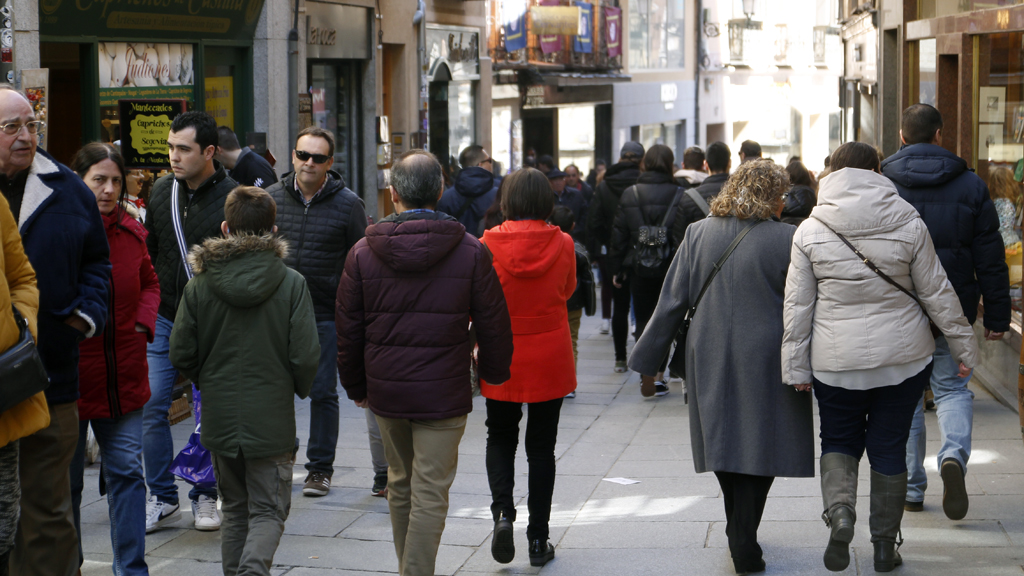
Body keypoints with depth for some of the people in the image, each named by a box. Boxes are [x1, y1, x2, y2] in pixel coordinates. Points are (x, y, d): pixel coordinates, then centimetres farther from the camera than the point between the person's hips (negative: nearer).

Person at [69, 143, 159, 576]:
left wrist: (144, 324, 4)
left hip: (123, 376, 4)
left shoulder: (131, 229, 4)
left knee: (126, 472, 4)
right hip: (67, 374, -4)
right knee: (65, 479, 9)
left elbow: (149, 283, 19)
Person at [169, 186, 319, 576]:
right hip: (272, 418, -2)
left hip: (219, 417, 3)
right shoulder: (291, 284, -9)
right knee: (269, 511, 5)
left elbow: (180, 354, -2)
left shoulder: (199, 284, -4)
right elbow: (306, 356, -12)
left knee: (235, 510, 18)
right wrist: (297, 390, 9)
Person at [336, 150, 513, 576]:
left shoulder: (363, 253, -3)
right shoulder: (470, 252, -7)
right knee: (430, 493, -1)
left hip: (386, 390, 3)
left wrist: (356, 387, 16)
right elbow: (494, 326, 0)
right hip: (443, 393, -3)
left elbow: (348, 331, 3)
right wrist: (492, 371, 18)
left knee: (401, 484, 19)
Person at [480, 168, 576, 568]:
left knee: (500, 437, 18)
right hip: (550, 360, 1)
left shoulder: (489, 244, -12)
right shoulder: (562, 244, -7)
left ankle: (502, 511, -5)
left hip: (502, 360, -1)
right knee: (541, 446, 10)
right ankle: (538, 539, 11)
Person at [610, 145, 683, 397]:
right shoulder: (679, 194, -8)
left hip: (640, 269, 1)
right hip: (669, 268, -1)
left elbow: (619, 234, 1)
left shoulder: (629, 195, -3)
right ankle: (659, 376, 11)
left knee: (643, 321, 9)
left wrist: (617, 269, 9)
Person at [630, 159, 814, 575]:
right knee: (759, 444, 2)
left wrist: (649, 357, 10)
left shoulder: (698, 234, 2)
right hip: (765, 361, -4)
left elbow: (673, 301, 4)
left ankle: (739, 535, 28)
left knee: (724, 442, 15)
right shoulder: (787, 240, -9)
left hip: (710, 359, 4)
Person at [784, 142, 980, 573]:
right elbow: (937, 294, 0)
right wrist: (964, 346, 10)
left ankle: (840, 510, -11)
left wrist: (797, 368, 4)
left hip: (837, 360, 0)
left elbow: (798, 306, -2)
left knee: (838, 440, 16)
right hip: (904, 358, 0)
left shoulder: (810, 231, -4)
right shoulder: (908, 223, -4)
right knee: (889, 447, 12)